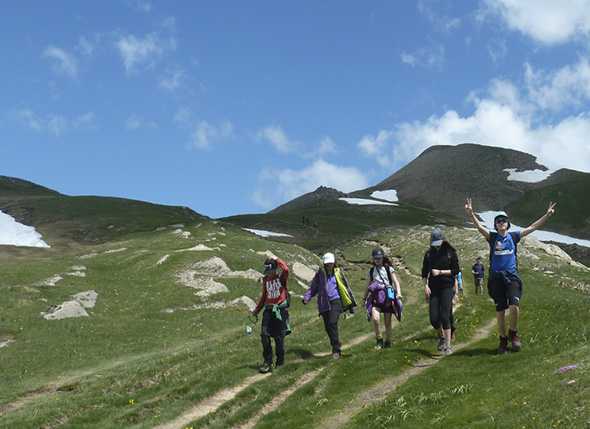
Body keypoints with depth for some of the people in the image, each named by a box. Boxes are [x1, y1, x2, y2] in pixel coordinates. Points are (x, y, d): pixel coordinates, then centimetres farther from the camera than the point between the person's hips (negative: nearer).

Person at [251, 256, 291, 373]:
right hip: (269, 310, 5)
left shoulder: (281, 276, -5)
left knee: (279, 337, 1)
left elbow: (286, 269, -30)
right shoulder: (265, 279, 12)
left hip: (280, 310, -5)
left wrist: (277, 260, -14)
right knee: (264, 335, -9)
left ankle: (280, 362, 17)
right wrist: (256, 310, 25)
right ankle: (268, 361, -3)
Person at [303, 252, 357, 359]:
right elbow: (313, 287, 13)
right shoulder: (320, 273, 6)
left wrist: (351, 304, 15)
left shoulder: (338, 272, 3)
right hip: (324, 303, 3)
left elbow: (346, 288, 12)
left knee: (332, 323, -18)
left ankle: (336, 350, -14)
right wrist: (306, 297, -4)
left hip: (336, 301, -3)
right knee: (327, 327, 5)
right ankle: (336, 347, 22)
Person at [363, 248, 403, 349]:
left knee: (387, 322, 3)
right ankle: (379, 340, -4)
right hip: (376, 298, 2)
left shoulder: (389, 269, 3)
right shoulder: (372, 270, 13)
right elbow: (368, 285, 23)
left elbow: (396, 282, -3)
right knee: (375, 318, -20)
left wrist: (398, 293, -19)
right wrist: (364, 298, 24)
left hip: (388, 297, -2)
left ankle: (388, 342, 21)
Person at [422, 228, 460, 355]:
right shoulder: (429, 254, 9)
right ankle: (442, 337, 27)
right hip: (433, 288, 3)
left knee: (444, 316, -11)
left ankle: (448, 346, -5)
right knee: (434, 318, -1)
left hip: (447, 287, -3)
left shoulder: (450, 252, 0)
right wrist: (426, 286, -1)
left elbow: (456, 270, -1)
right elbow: (424, 272, 11)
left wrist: (440, 272, -11)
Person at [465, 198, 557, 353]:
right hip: (496, 278, 0)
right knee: (500, 311, 5)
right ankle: (503, 340, 19)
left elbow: (533, 227, 6)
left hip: (512, 276, 0)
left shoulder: (514, 236, 7)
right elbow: (479, 226, -12)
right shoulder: (492, 237, 3)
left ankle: (513, 333, 5)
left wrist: (547, 214, -1)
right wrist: (470, 212, -29)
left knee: (514, 306, -19)